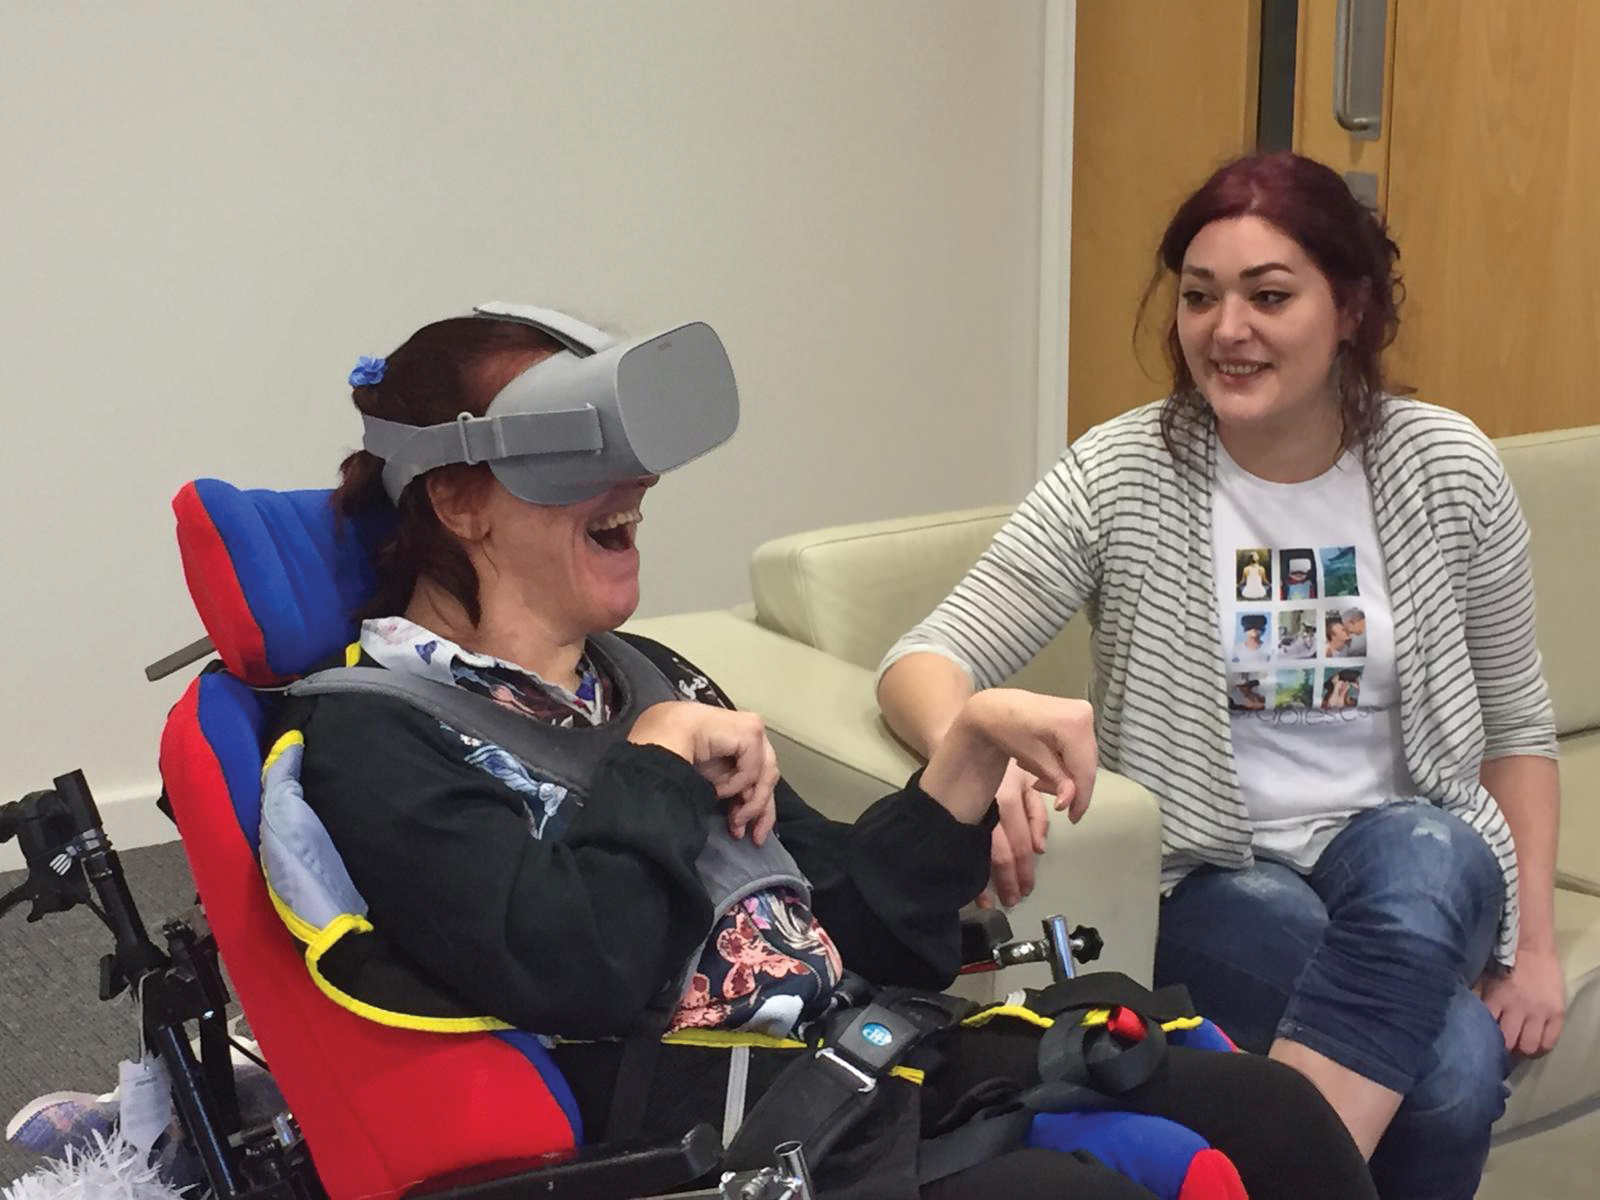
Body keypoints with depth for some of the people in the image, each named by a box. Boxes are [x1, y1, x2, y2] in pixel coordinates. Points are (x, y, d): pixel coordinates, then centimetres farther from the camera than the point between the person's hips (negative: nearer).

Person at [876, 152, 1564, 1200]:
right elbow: (926, 659, -14)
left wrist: (1536, 942, 2)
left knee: (1420, 860, -36)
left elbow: (1518, 721, 9)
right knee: (1454, 1057, -31)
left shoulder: (1448, 469, -2)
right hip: (1211, 877, -3)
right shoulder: (1123, 475, -9)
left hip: (1413, 852, 3)